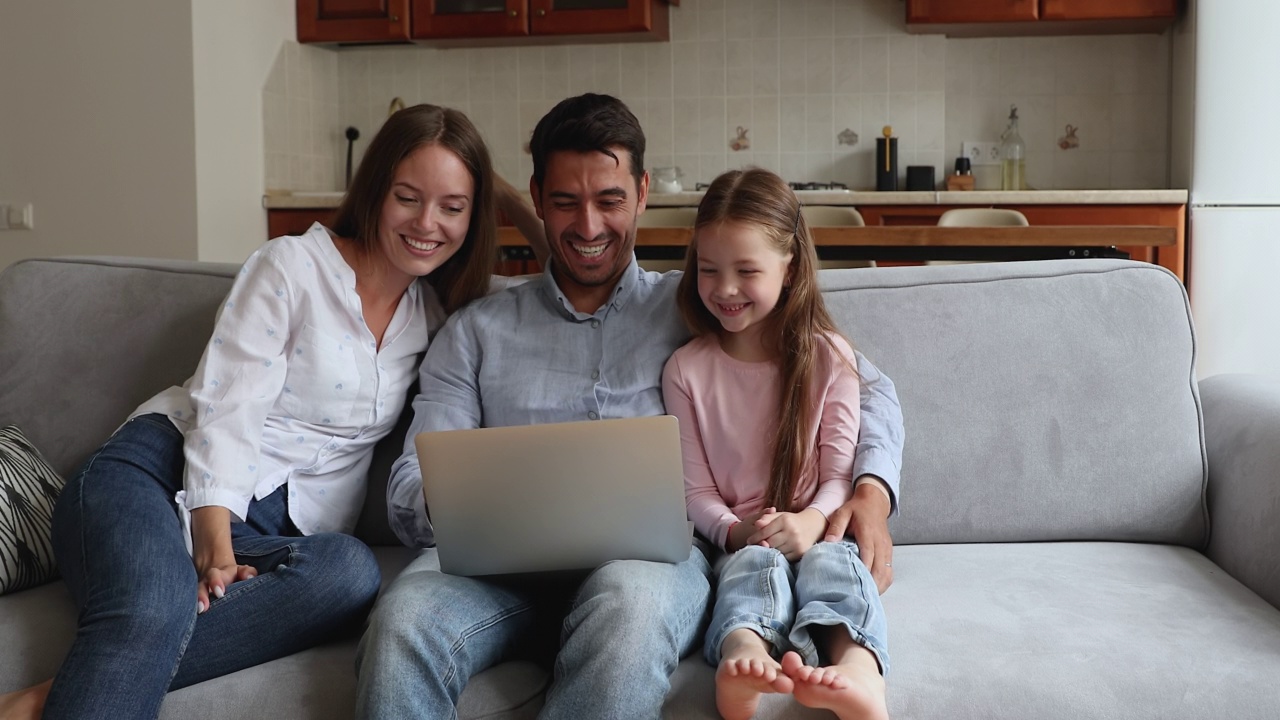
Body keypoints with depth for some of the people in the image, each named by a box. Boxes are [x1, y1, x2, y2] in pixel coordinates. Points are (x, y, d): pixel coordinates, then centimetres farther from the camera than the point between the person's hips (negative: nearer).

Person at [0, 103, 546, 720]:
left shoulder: (438, 314, 16)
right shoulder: (291, 267, -1)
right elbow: (227, 410, -9)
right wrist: (214, 545, -22)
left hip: (276, 525, 4)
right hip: (167, 471, -4)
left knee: (350, 571, -35)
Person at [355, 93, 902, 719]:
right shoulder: (477, 332, 21)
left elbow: (864, 387, 17)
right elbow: (408, 490, 12)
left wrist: (871, 496, -4)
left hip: (655, 548, -1)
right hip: (512, 556, 1)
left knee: (631, 602, -40)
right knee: (401, 620, -34)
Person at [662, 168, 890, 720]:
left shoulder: (829, 357, 5)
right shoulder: (685, 370, 6)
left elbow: (840, 471, 0)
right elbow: (695, 490, 5)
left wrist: (811, 521, -22)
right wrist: (735, 530, -17)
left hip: (814, 531, 0)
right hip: (736, 541, 0)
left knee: (830, 558, -33)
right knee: (756, 561, -34)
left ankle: (856, 672, -64)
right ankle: (743, 656, -67)